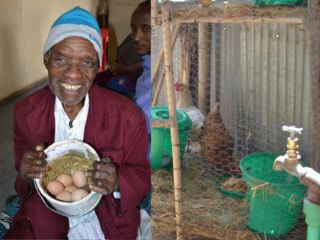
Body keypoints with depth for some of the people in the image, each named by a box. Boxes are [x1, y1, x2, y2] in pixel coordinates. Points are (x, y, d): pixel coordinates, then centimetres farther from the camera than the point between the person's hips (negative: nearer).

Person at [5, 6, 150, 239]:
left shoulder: (128, 116, -13)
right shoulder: (25, 113, -6)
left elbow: (142, 176, -3)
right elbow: (23, 184, 4)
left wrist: (117, 184, -25)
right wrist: (26, 177, -20)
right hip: (43, 220, -1)